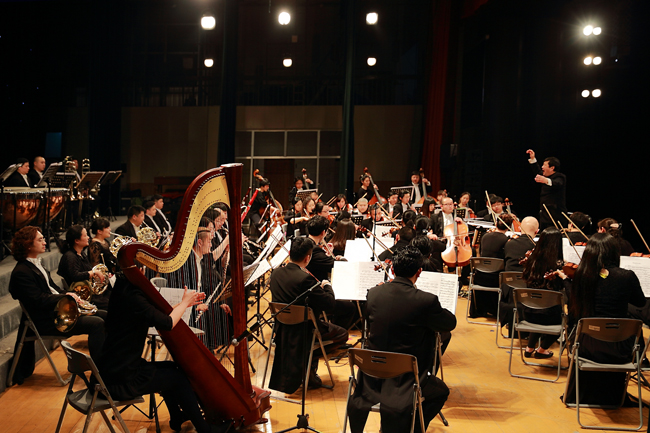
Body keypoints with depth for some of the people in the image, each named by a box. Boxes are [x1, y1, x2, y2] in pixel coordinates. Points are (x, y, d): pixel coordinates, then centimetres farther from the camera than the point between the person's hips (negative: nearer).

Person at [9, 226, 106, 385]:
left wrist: (71, 297, 3)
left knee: (103, 315, 5)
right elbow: (38, 300, -22)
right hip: (45, 321, -10)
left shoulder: (37, 263, 14)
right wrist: (65, 296, -17)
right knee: (96, 324, -21)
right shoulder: (21, 272, -17)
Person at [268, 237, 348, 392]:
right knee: (342, 334, 13)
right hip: (303, 330, -8)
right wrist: (327, 286, -1)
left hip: (282, 328, 8)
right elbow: (330, 303, -22)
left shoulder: (276, 273, -4)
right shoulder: (305, 278, -27)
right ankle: (309, 367, 9)